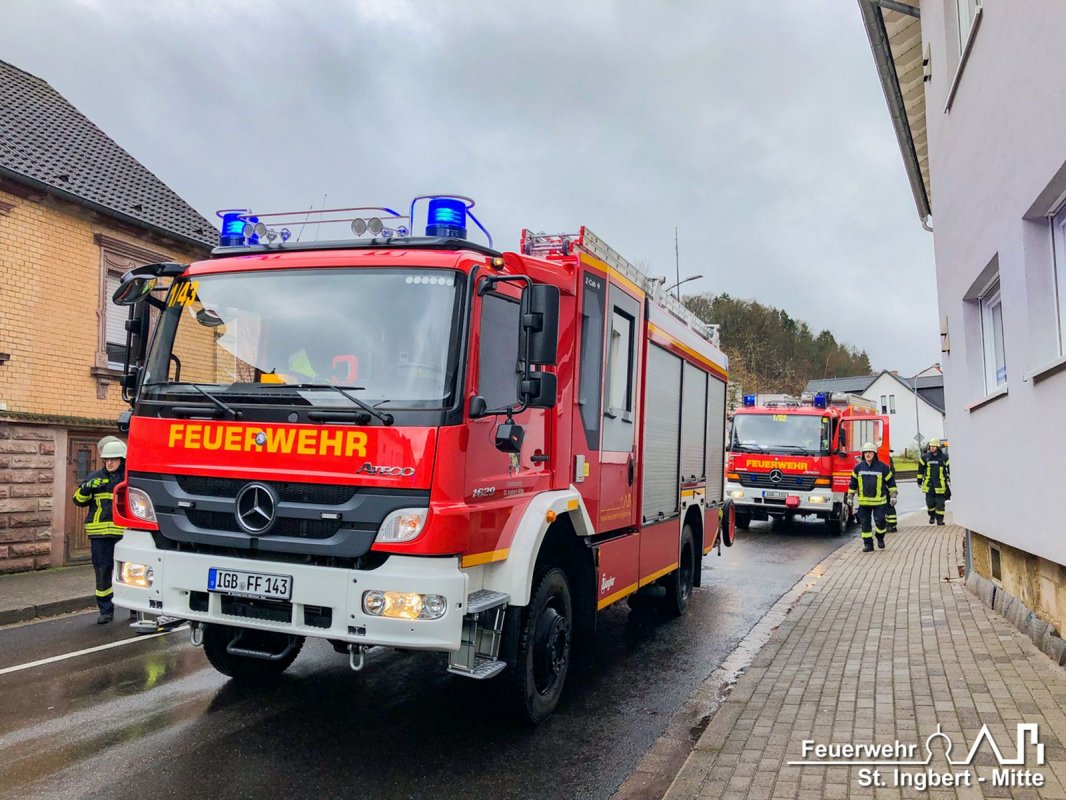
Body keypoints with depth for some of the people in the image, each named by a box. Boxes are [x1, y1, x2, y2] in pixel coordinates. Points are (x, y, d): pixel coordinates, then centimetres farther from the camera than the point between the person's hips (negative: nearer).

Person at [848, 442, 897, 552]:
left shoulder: (882, 467, 0)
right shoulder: (859, 467, 6)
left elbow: (891, 481, 7)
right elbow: (853, 483, 13)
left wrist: (893, 496, 4)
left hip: (879, 501, -2)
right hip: (864, 501, 2)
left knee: (880, 521, -5)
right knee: (865, 523, 3)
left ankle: (880, 538, 22)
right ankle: (868, 544, 11)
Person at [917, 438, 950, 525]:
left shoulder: (944, 457, 0)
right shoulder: (925, 457, 4)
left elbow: (949, 470, 7)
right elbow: (921, 469, 13)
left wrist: (949, 481, 4)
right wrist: (919, 479, 15)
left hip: (940, 484, -2)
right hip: (929, 483, 2)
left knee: (940, 502, -1)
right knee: (929, 502, 5)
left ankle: (940, 519, 8)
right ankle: (932, 516, 28)